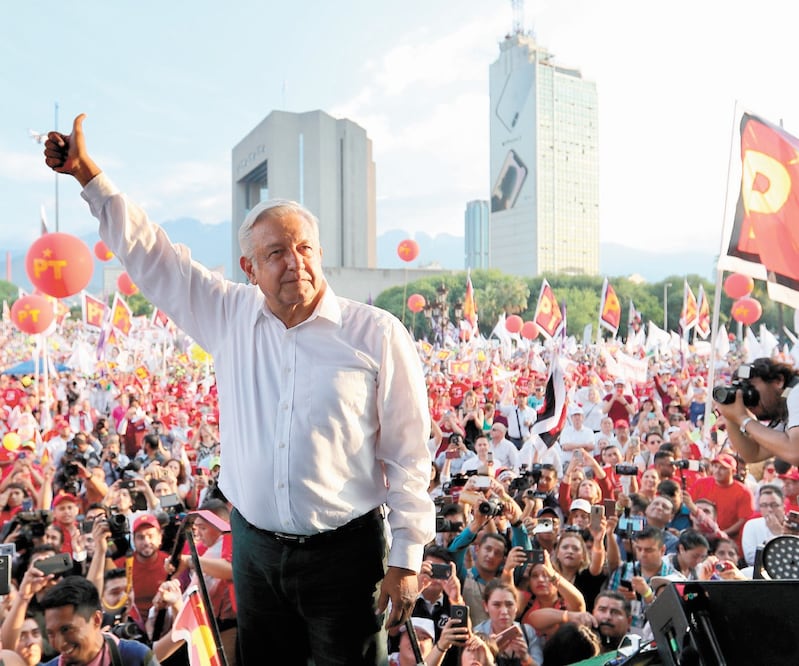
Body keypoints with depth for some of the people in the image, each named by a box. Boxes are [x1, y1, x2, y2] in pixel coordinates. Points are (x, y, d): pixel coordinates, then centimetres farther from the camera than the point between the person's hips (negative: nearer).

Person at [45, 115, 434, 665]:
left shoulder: (376, 334, -11)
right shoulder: (231, 317, 0)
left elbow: (408, 451, -8)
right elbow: (150, 255, 8)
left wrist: (406, 558, -7)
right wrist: (88, 175, 4)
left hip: (345, 552, -3)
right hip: (254, 548, 4)